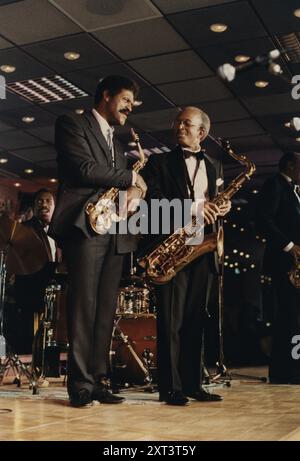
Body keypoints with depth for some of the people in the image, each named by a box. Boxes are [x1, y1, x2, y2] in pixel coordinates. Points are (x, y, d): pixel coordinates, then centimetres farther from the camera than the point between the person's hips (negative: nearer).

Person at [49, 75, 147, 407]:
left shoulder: (116, 144, 28)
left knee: (106, 308, 4)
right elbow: (84, 168, -11)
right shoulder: (72, 125, 5)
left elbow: (131, 183, 20)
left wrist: (134, 190, -6)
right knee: (84, 305, -10)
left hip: (114, 230, 7)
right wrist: (130, 177, -1)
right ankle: (81, 384, -6)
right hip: (85, 224, -7)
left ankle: (99, 380, 8)